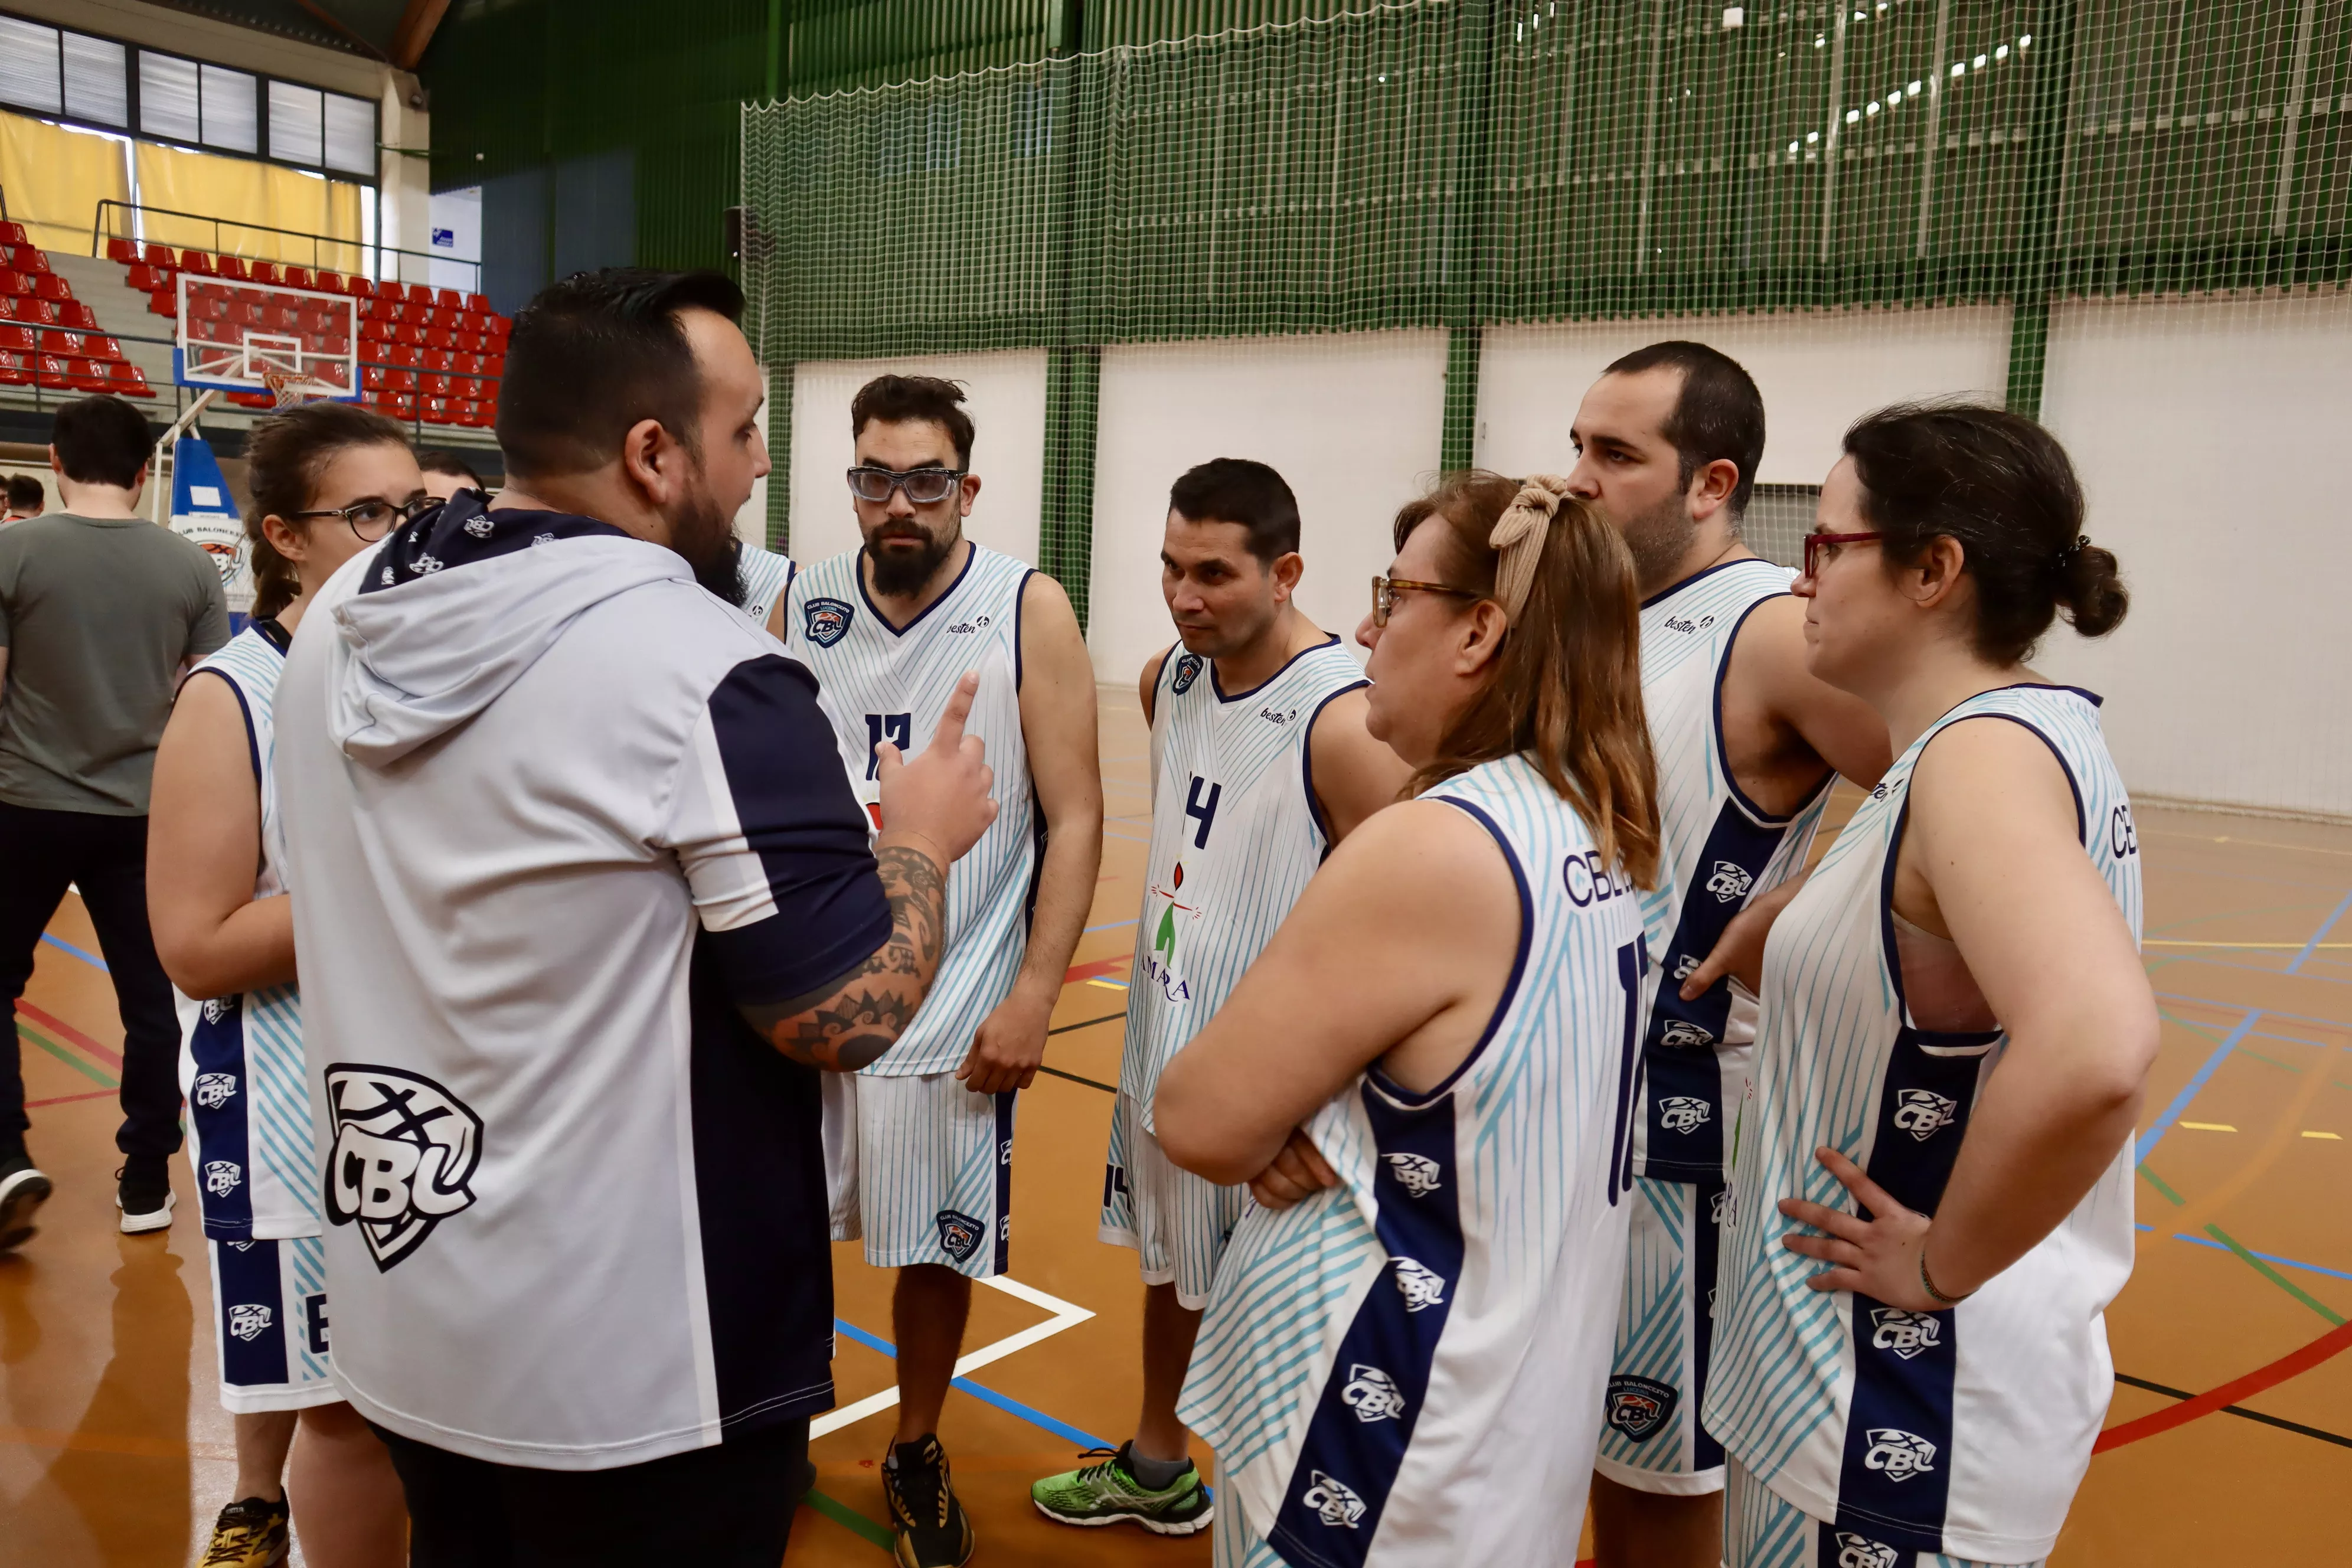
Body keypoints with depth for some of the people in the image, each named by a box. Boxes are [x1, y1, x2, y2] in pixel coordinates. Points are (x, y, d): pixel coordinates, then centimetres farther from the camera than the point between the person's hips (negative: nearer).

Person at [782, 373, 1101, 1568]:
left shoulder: (1029, 612, -8)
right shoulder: (806, 604, 1)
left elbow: (1074, 819, -8)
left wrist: (1032, 998, -13)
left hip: (955, 1007, -2)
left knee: (935, 1251, 12)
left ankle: (915, 1455, 37)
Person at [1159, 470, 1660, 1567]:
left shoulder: (1430, 849, -27)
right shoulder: (1586, 834, 0)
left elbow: (1198, 1121, -21)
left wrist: (1275, 1131, -1)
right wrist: (1304, 1116, -8)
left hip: (1385, 1444, -8)